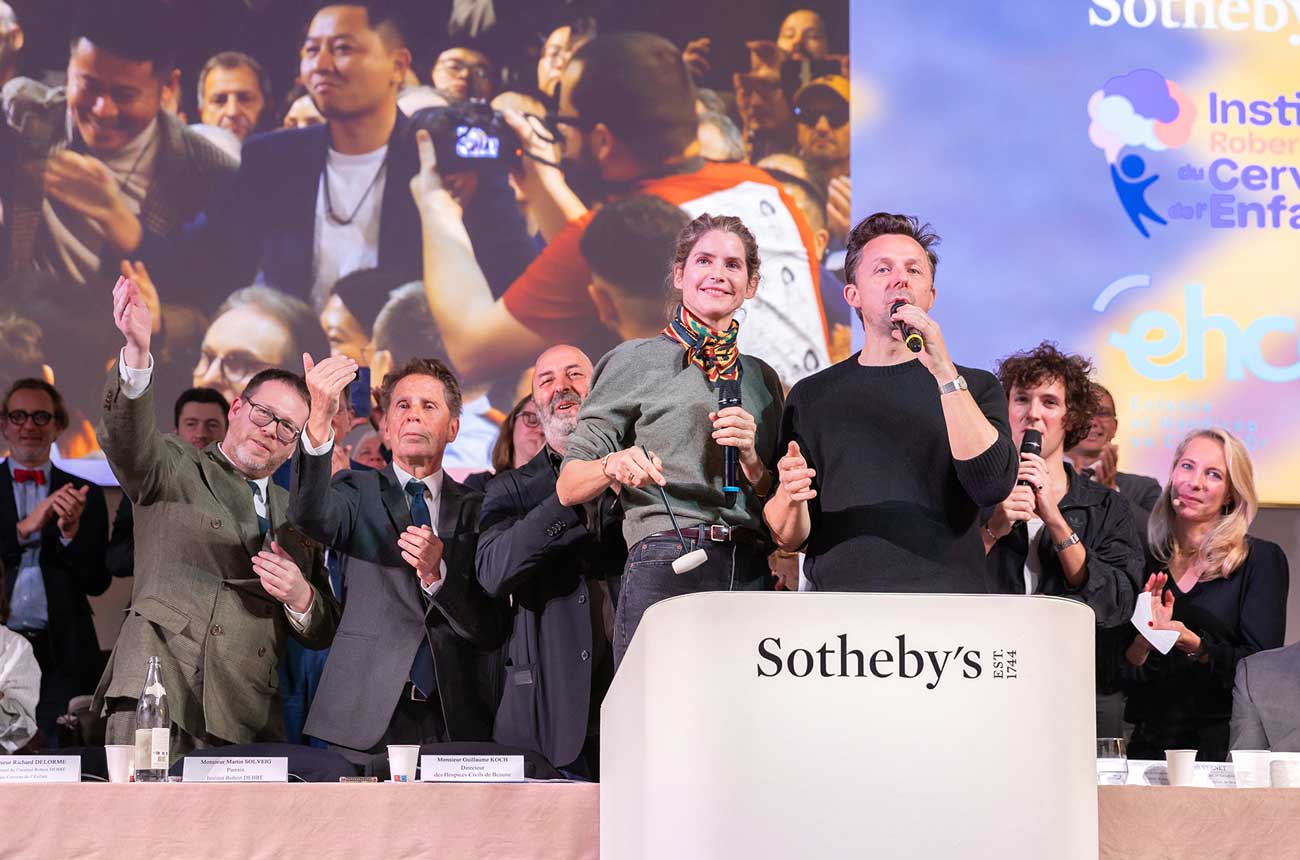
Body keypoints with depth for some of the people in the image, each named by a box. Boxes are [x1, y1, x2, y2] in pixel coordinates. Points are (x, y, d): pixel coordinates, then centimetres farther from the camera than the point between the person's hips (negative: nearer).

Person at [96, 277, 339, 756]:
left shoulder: (297, 518, 23)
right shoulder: (175, 472, 11)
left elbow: (323, 635, 24)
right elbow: (127, 437, -12)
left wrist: (301, 598, 0)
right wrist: (137, 350, -30)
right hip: (157, 700, -4)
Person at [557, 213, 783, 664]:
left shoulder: (762, 378, 20)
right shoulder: (636, 361, 7)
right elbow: (568, 487, 4)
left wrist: (749, 457, -1)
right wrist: (613, 465, -17)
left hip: (751, 576, 4)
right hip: (666, 570, -4)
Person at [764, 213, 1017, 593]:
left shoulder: (976, 387, 11)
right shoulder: (812, 395, 14)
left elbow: (993, 486, -7)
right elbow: (787, 539, 12)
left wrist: (944, 372, -11)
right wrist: (789, 495, -10)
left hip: (946, 602, -1)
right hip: (839, 605, 1)